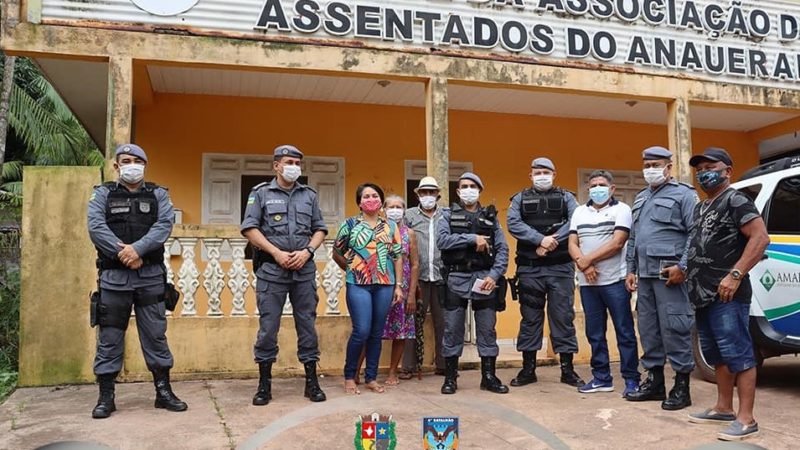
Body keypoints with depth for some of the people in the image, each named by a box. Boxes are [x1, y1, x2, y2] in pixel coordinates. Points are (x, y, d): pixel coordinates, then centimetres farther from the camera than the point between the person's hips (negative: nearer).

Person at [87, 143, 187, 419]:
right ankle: (106, 397, 14)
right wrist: (122, 253, -17)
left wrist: (137, 249, -20)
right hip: (114, 276, 0)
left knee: (156, 335, 5)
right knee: (109, 337, 4)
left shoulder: (158, 194, 10)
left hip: (151, 276, 0)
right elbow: (96, 227, -6)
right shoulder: (102, 194, 9)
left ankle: (163, 392, 13)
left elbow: (164, 225, -6)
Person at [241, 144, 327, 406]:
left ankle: (312, 381, 14)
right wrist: (277, 253, -11)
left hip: (304, 269, 3)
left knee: (307, 324, 5)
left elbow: (320, 229, 12)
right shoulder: (261, 193, 5)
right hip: (271, 269, -2)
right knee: (268, 326, 0)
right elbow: (250, 228, -2)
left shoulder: (310, 195, 13)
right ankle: (264, 384, 11)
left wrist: (307, 251, -6)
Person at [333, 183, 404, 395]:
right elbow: (337, 253, 12)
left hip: (385, 285, 3)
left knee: (377, 333, 6)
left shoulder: (391, 226, 10)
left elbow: (398, 257, 10)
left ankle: (371, 377, 18)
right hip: (358, 285, -3)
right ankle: (349, 376, 8)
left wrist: (398, 285, 5)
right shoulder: (350, 224, 3)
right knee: (362, 331, -10)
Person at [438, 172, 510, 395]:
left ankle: (489, 376, 15)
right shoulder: (448, 215, 8)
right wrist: (472, 238, -14)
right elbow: (442, 240, -9)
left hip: (485, 278, 2)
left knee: (487, 329, 5)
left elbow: (502, 249, 5)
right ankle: (450, 377, 12)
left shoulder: (490, 217, 12)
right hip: (457, 278, -1)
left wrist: (494, 276, -9)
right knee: (452, 330, 2)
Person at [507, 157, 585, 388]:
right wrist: (541, 239, -17)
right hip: (529, 268, 1)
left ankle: (567, 368, 10)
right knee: (530, 317, 6)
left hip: (561, 267, 0)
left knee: (563, 316, 2)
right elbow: (513, 223, -6)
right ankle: (528, 368, 14)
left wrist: (553, 241, -18)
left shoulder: (566, 198, 11)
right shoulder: (520, 199, 11)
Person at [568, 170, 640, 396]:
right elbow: (572, 244, 7)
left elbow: (617, 243, -12)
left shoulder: (621, 209, 0)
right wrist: (584, 265, -11)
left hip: (615, 280, -5)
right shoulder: (579, 212, 14)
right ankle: (601, 377, 19)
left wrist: (587, 259, -12)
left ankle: (631, 379, 7)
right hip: (587, 282, 5)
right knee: (594, 333, 10)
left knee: (625, 332, -1)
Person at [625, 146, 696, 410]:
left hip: (669, 274, -7)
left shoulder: (683, 194, -1)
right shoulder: (641, 198, 22)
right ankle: (654, 381, 20)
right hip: (644, 275, 7)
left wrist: (682, 266, -16)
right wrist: (631, 269, 17)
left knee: (674, 328, -7)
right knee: (648, 328, 10)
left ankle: (682, 386, 1)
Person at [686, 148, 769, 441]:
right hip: (704, 296, 10)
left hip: (727, 296, -10)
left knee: (737, 354, -7)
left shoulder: (736, 201, -7)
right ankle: (724, 408, 26)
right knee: (716, 355, 16)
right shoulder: (701, 208, 20)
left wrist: (735, 275, -23)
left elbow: (761, 238, -17)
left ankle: (746, 419, -3)